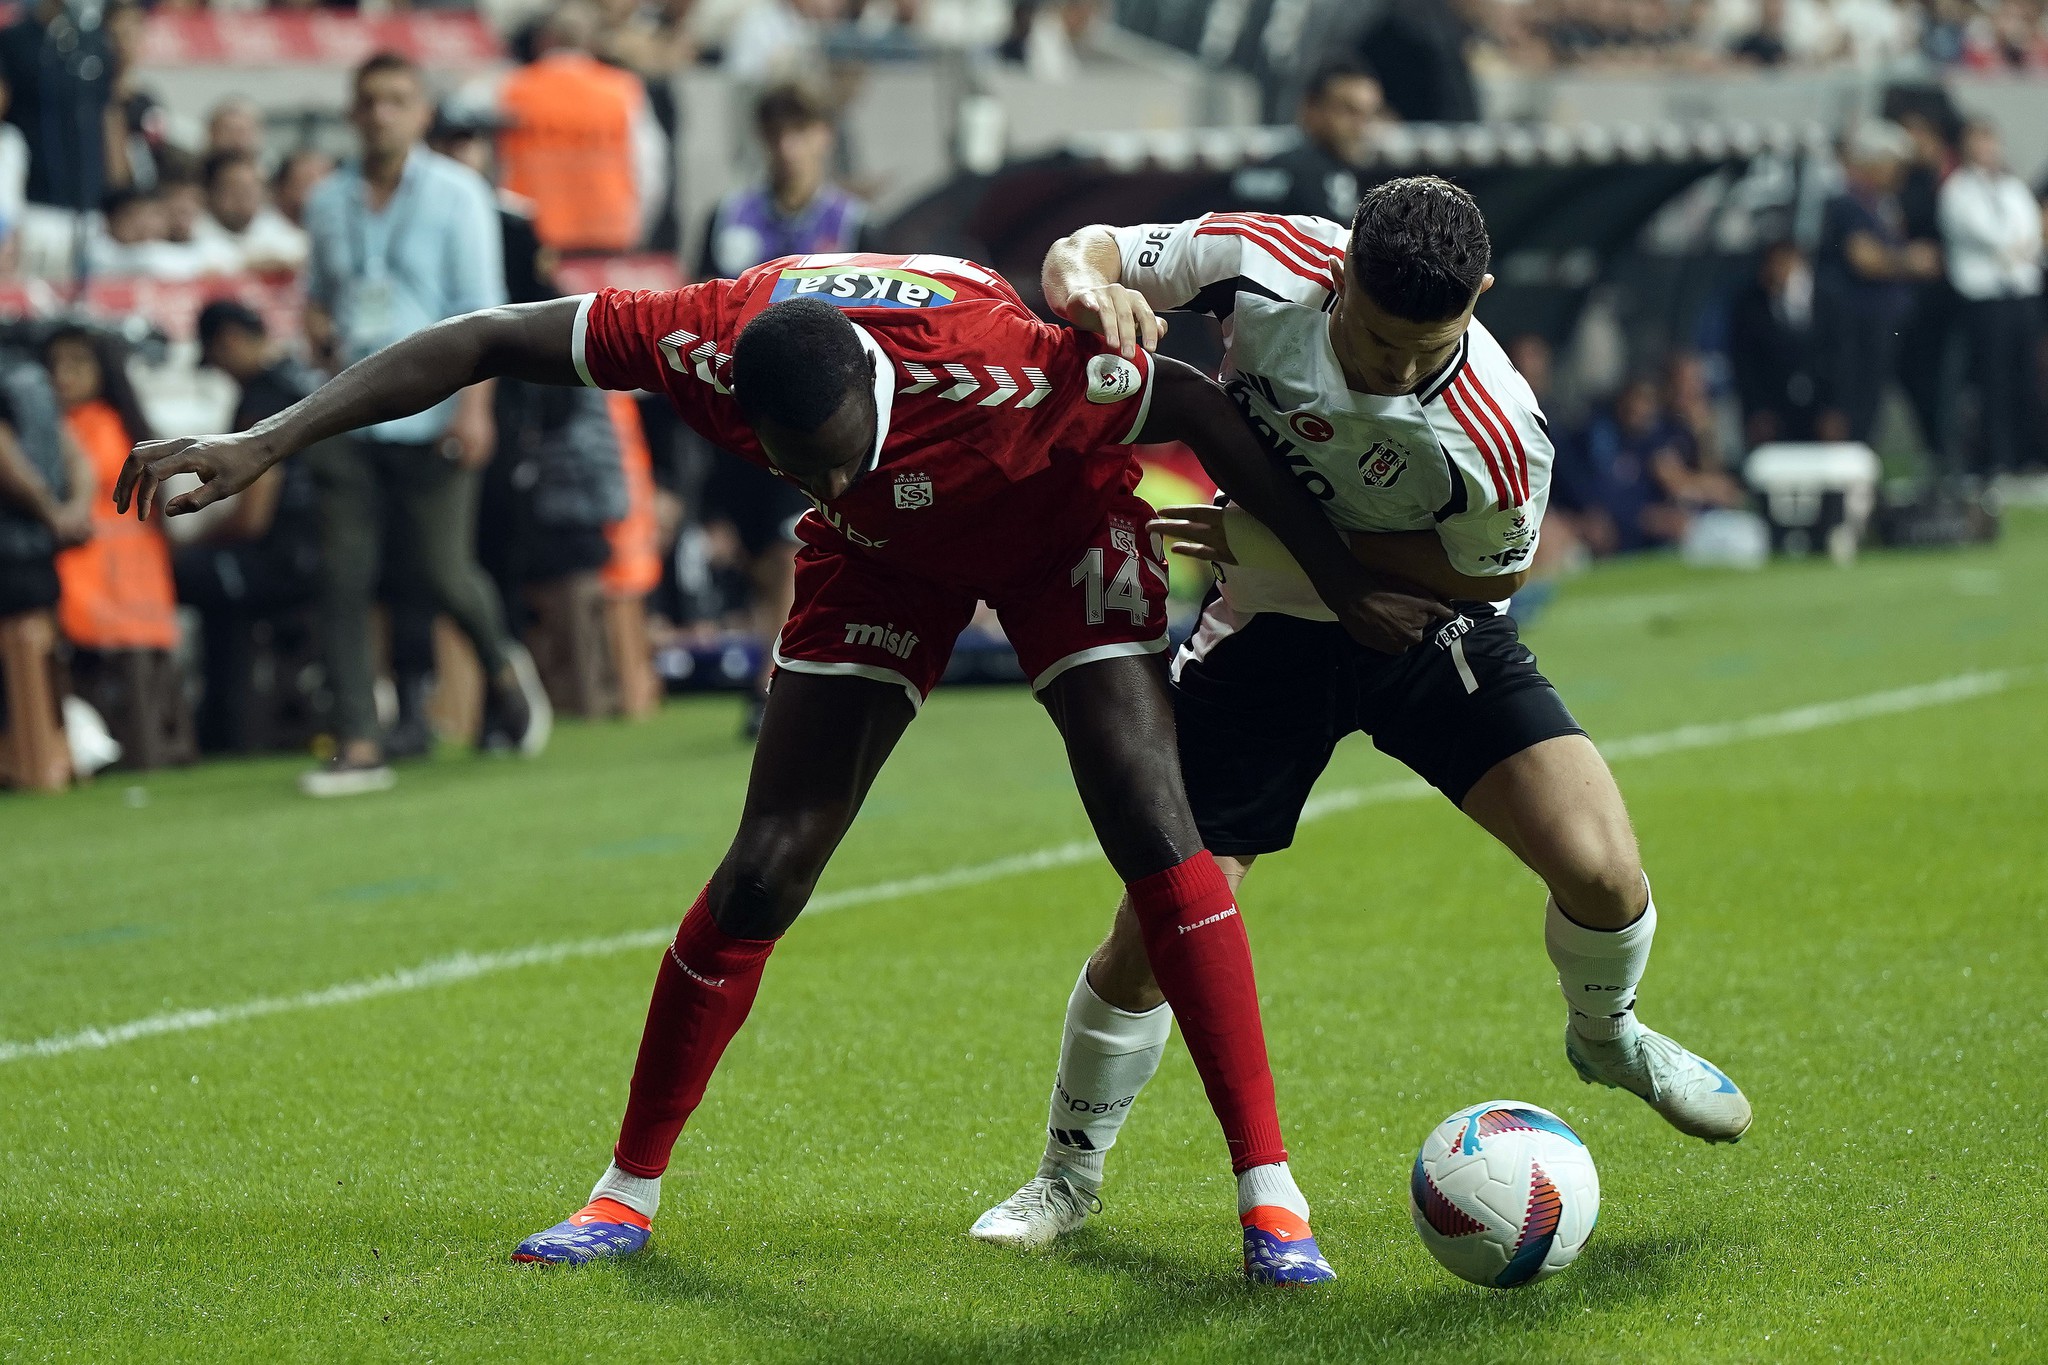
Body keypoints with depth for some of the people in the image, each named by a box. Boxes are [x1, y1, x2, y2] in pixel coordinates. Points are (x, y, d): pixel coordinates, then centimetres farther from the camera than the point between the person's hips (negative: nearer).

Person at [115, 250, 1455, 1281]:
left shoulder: (991, 360, -42)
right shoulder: (707, 345, -34)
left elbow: (1194, 404, -27)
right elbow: (483, 344, -23)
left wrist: (1343, 583, -19)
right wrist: (264, 444, -25)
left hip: (1063, 528, -3)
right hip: (885, 562, 3)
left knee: (1155, 830, -19)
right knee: (766, 871, -2)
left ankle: (1269, 1190, -14)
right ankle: (631, 1190, 13)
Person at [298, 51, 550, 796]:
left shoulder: (456, 194, 0)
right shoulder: (329, 200, 12)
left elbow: (482, 308, -3)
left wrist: (474, 405, -12)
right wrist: (316, 320, 1)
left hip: (430, 418, -4)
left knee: (443, 571, -3)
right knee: (343, 578, -5)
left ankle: (504, 670, 29)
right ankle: (358, 746, -3)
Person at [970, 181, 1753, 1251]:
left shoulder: (1492, 436, -32)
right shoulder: (1265, 262, -26)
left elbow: (1486, 573, -12)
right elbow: (1085, 251, -8)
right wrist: (1091, 288, -35)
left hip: (1429, 632, -1)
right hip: (1268, 633, 1)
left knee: (1601, 872, -15)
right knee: (1154, 940, -6)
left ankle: (1605, 1035, 22)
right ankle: (1068, 1175, 20)